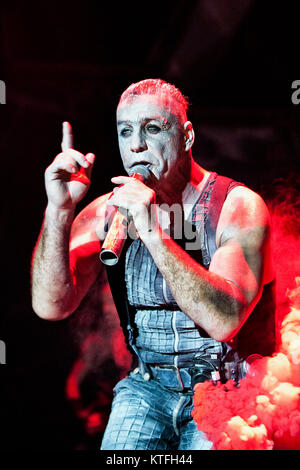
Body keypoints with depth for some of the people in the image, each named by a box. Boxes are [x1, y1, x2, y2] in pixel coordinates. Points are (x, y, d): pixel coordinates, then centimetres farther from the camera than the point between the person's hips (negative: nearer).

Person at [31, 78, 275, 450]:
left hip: (226, 388, -2)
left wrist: (154, 235, -32)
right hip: (147, 385, 3)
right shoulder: (105, 212, -2)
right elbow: (51, 306, -11)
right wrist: (59, 210, -23)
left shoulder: (237, 205, -11)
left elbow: (224, 321, -24)